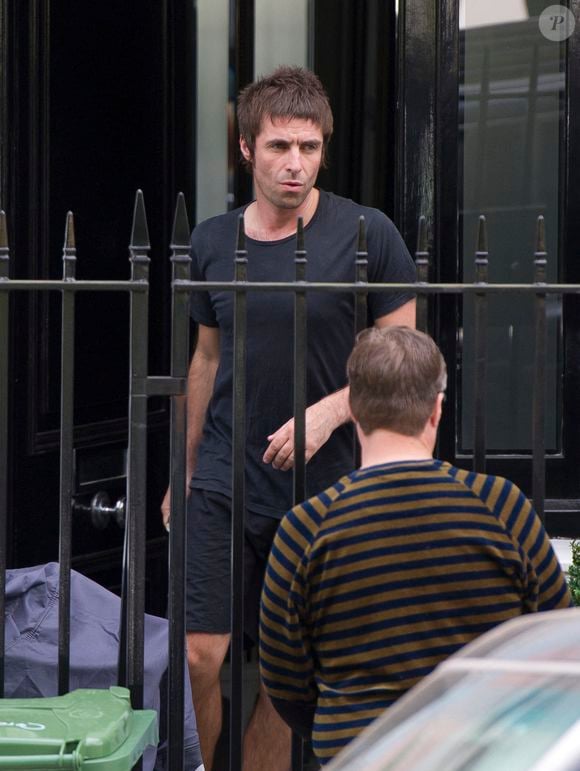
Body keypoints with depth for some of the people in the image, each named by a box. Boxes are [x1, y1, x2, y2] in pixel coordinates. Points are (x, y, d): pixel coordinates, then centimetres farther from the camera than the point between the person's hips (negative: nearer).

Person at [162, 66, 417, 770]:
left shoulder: (367, 236, -5)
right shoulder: (212, 243, 5)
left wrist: (331, 410, -17)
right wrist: (184, 473, 19)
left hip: (319, 489, -2)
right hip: (223, 482, 2)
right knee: (202, 654, -6)